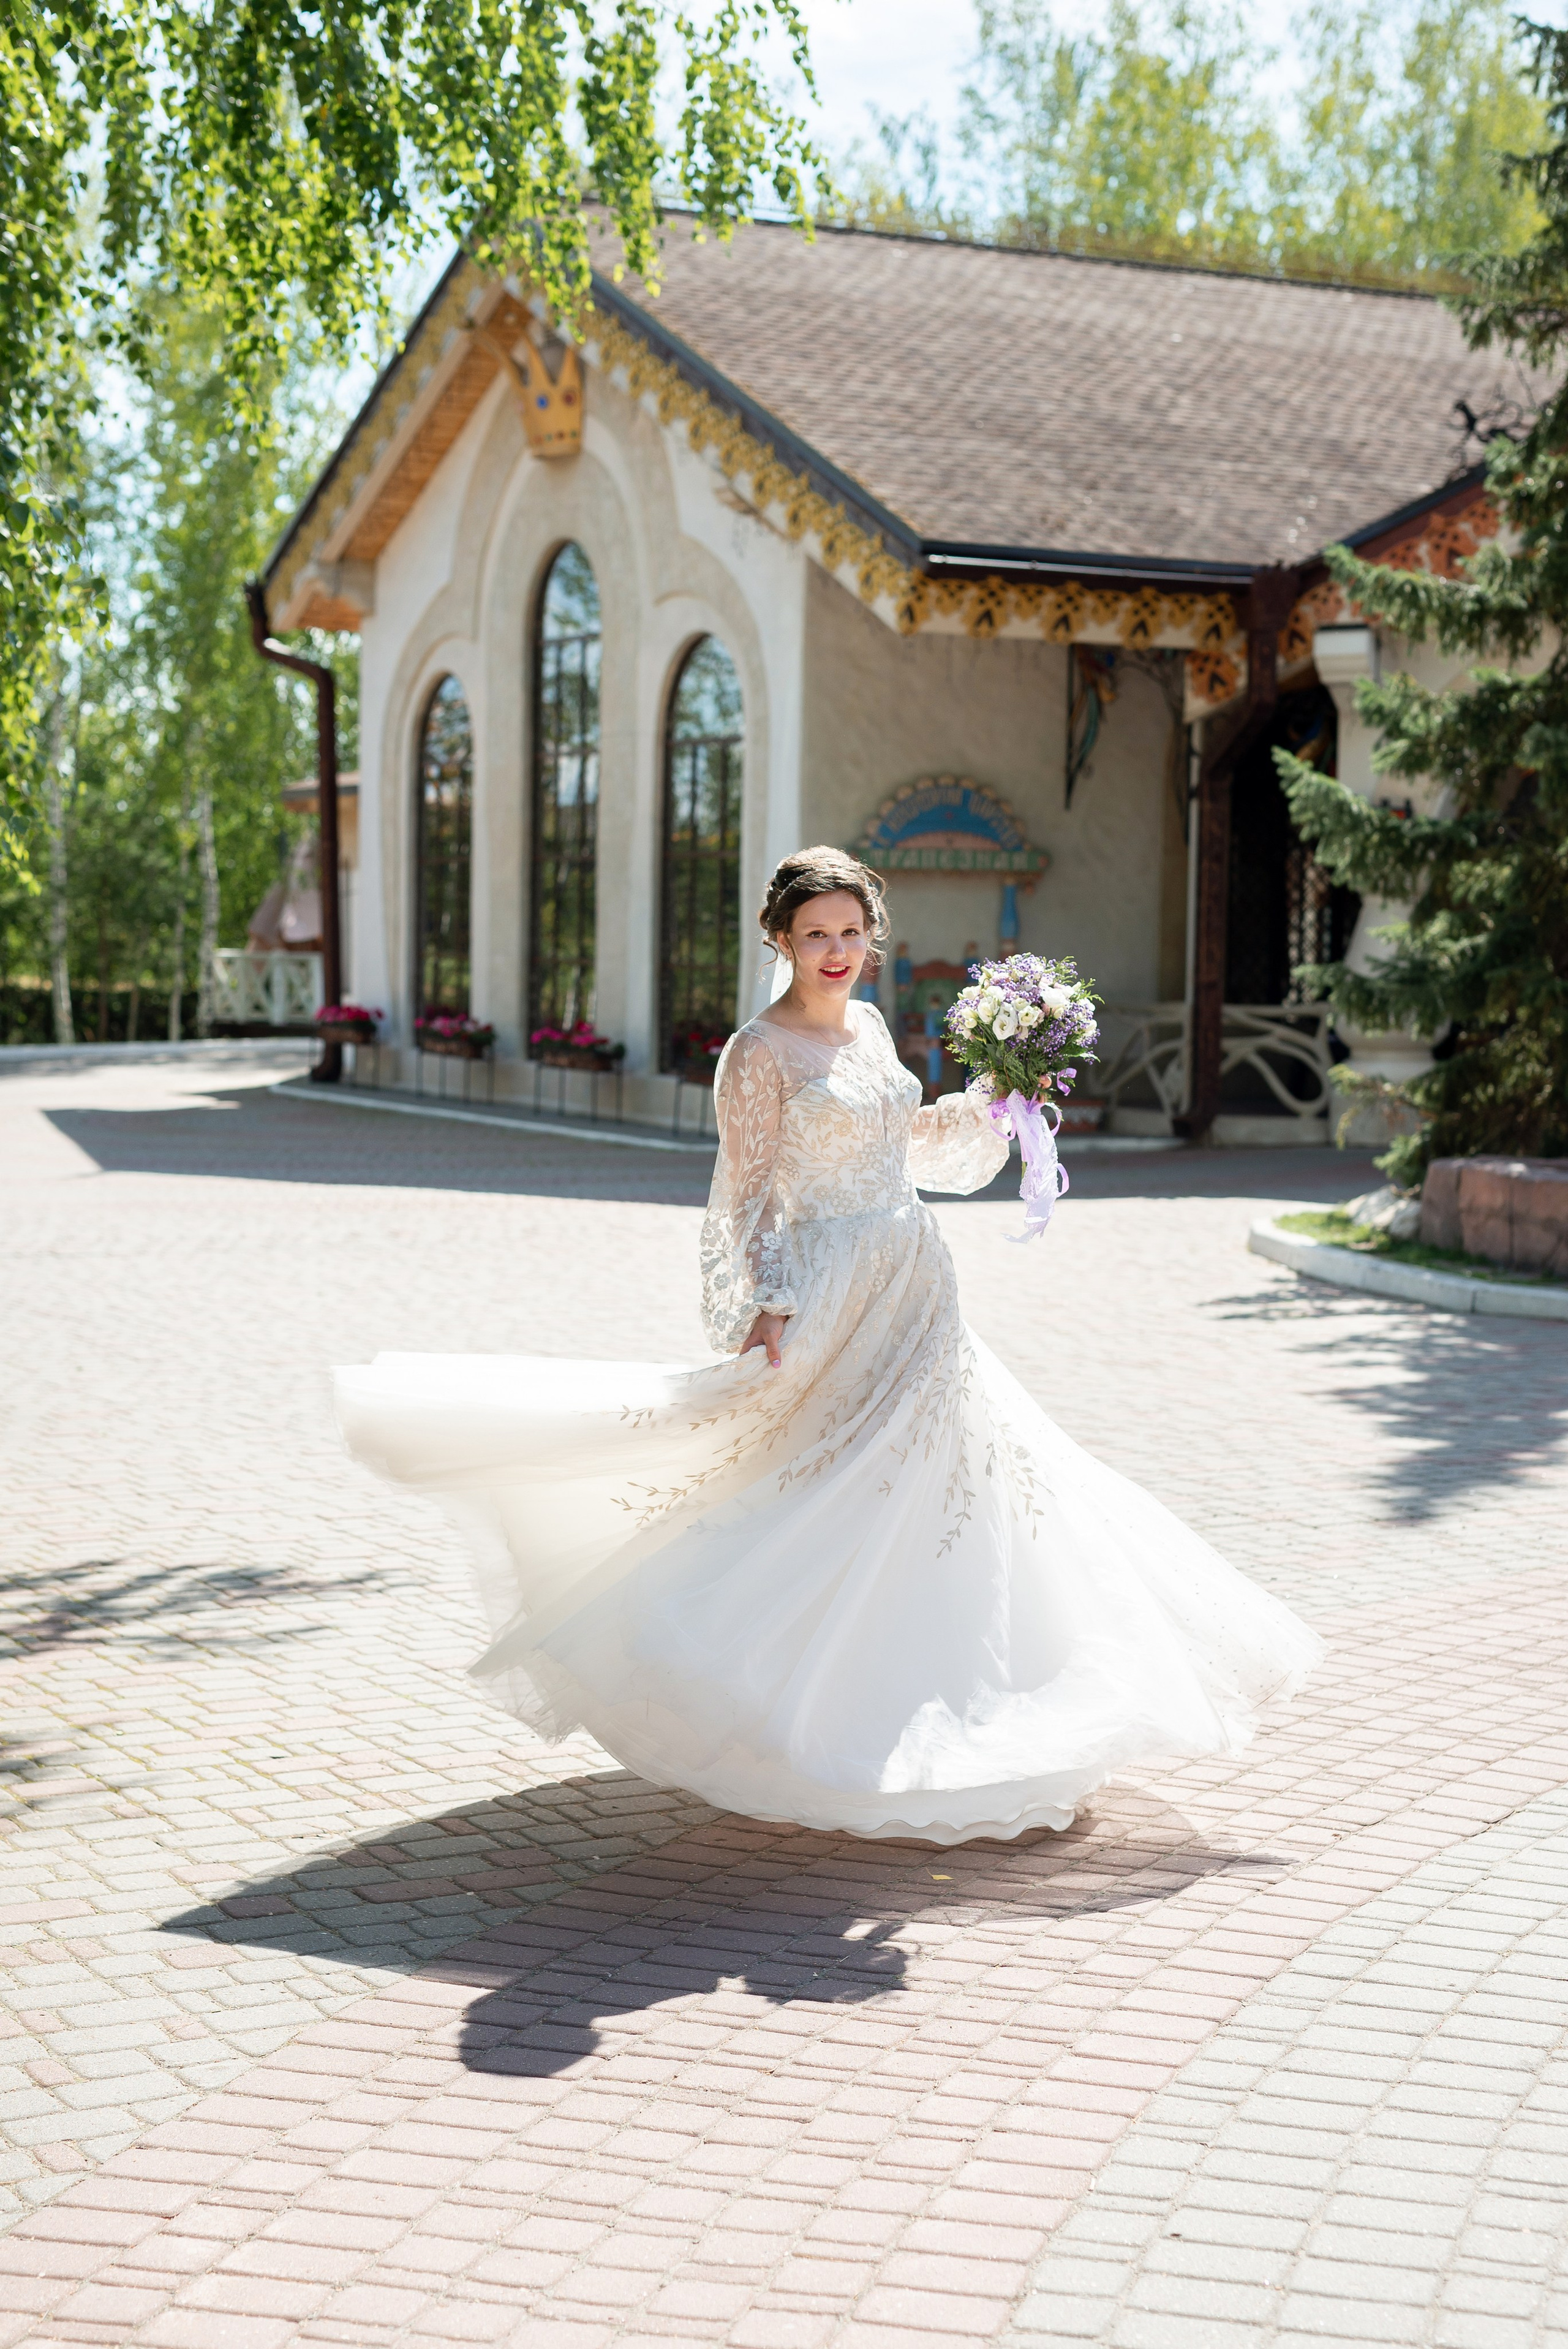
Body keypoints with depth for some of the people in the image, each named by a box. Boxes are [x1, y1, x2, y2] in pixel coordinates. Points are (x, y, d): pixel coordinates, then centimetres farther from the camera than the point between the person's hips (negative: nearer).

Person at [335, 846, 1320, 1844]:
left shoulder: (869, 1025, 11)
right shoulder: (760, 1052, -11)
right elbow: (750, 1196, -13)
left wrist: (984, 1105, 13)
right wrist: (768, 1305, -23)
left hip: (917, 1291, 8)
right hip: (834, 1294, -8)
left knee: (929, 1493, 13)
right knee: (832, 1506, -5)